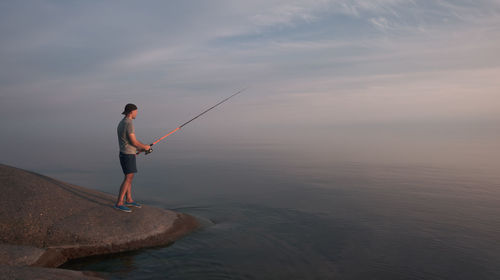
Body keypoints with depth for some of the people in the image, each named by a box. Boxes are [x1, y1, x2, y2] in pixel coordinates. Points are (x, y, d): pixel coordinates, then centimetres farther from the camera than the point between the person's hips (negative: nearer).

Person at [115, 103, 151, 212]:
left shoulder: (121, 123, 12)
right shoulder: (129, 124, -21)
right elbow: (134, 142, -22)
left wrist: (137, 148, 20)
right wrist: (145, 147, -5)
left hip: (124, 154, 10)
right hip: (128, 155, -10)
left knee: (130, 177, 15)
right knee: (128, 179, -7)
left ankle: (129, 200, 23)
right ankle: (119, 203, -4)